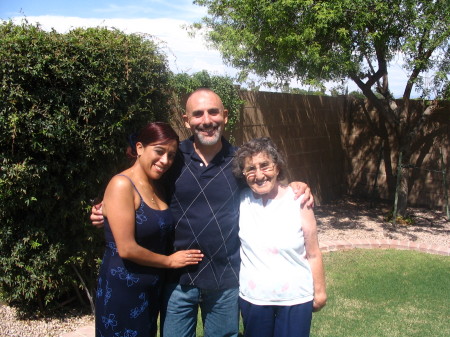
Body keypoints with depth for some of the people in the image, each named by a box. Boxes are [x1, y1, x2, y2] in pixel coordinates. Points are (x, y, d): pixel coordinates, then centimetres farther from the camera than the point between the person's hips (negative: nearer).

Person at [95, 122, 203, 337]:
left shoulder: (156, 188, 7)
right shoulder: (122, 184, -18)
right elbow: (127, 249, -22)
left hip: (152, 289, 8)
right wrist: (169, 261, -10)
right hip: (122, 290, -7)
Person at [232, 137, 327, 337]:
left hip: (295, 298, -2)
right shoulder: (241, 201, -7)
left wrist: (319, 291, 1)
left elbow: (313, 254, -5)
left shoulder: (298, 201, -13)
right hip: (252, 298, 2)